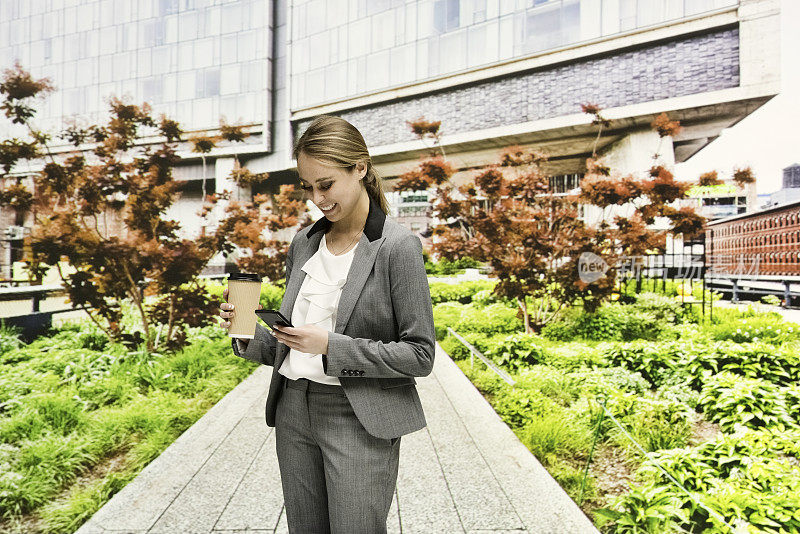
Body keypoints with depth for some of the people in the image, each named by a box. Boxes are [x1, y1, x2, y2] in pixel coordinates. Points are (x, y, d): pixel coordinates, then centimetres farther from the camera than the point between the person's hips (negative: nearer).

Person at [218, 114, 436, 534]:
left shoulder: (398, 247, -12)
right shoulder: (303, 243, 7)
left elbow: (420, 355, -13)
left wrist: (331, 346, -21)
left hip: (358, 420, -5)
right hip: (293, 410, 6)